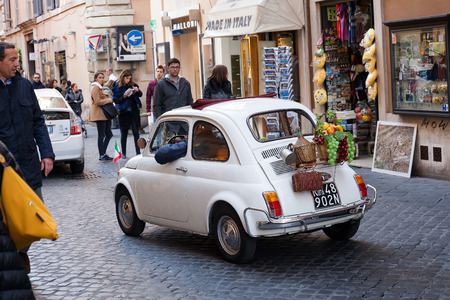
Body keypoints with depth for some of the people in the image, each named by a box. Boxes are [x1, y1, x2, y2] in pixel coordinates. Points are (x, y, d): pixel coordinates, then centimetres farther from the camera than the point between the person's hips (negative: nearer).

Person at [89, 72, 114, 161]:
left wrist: (108, 100, 18)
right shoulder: (95, 88, -10)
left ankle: (103, 153, 16)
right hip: (99, 114, -10)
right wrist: (108, 100, -12)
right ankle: (101, 156, -2)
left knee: (109, 134, 10)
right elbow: (97, 102, -19)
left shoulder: (100, 87, 22)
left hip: (104, 114, 10)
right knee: (101, 135, -7)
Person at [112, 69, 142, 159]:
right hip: (123, 113, -2)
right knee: (124, 133, 5)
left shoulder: (132, 85, 7)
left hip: (134, 112, 2)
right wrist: (124, 96, -19)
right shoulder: (117, 87, -1)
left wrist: (137, 90, -15)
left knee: (136, 132, 0)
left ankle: (138, 152, 3)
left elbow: (140, 95, 6)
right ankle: (123, 153, 15)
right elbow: (115, 100, -4)